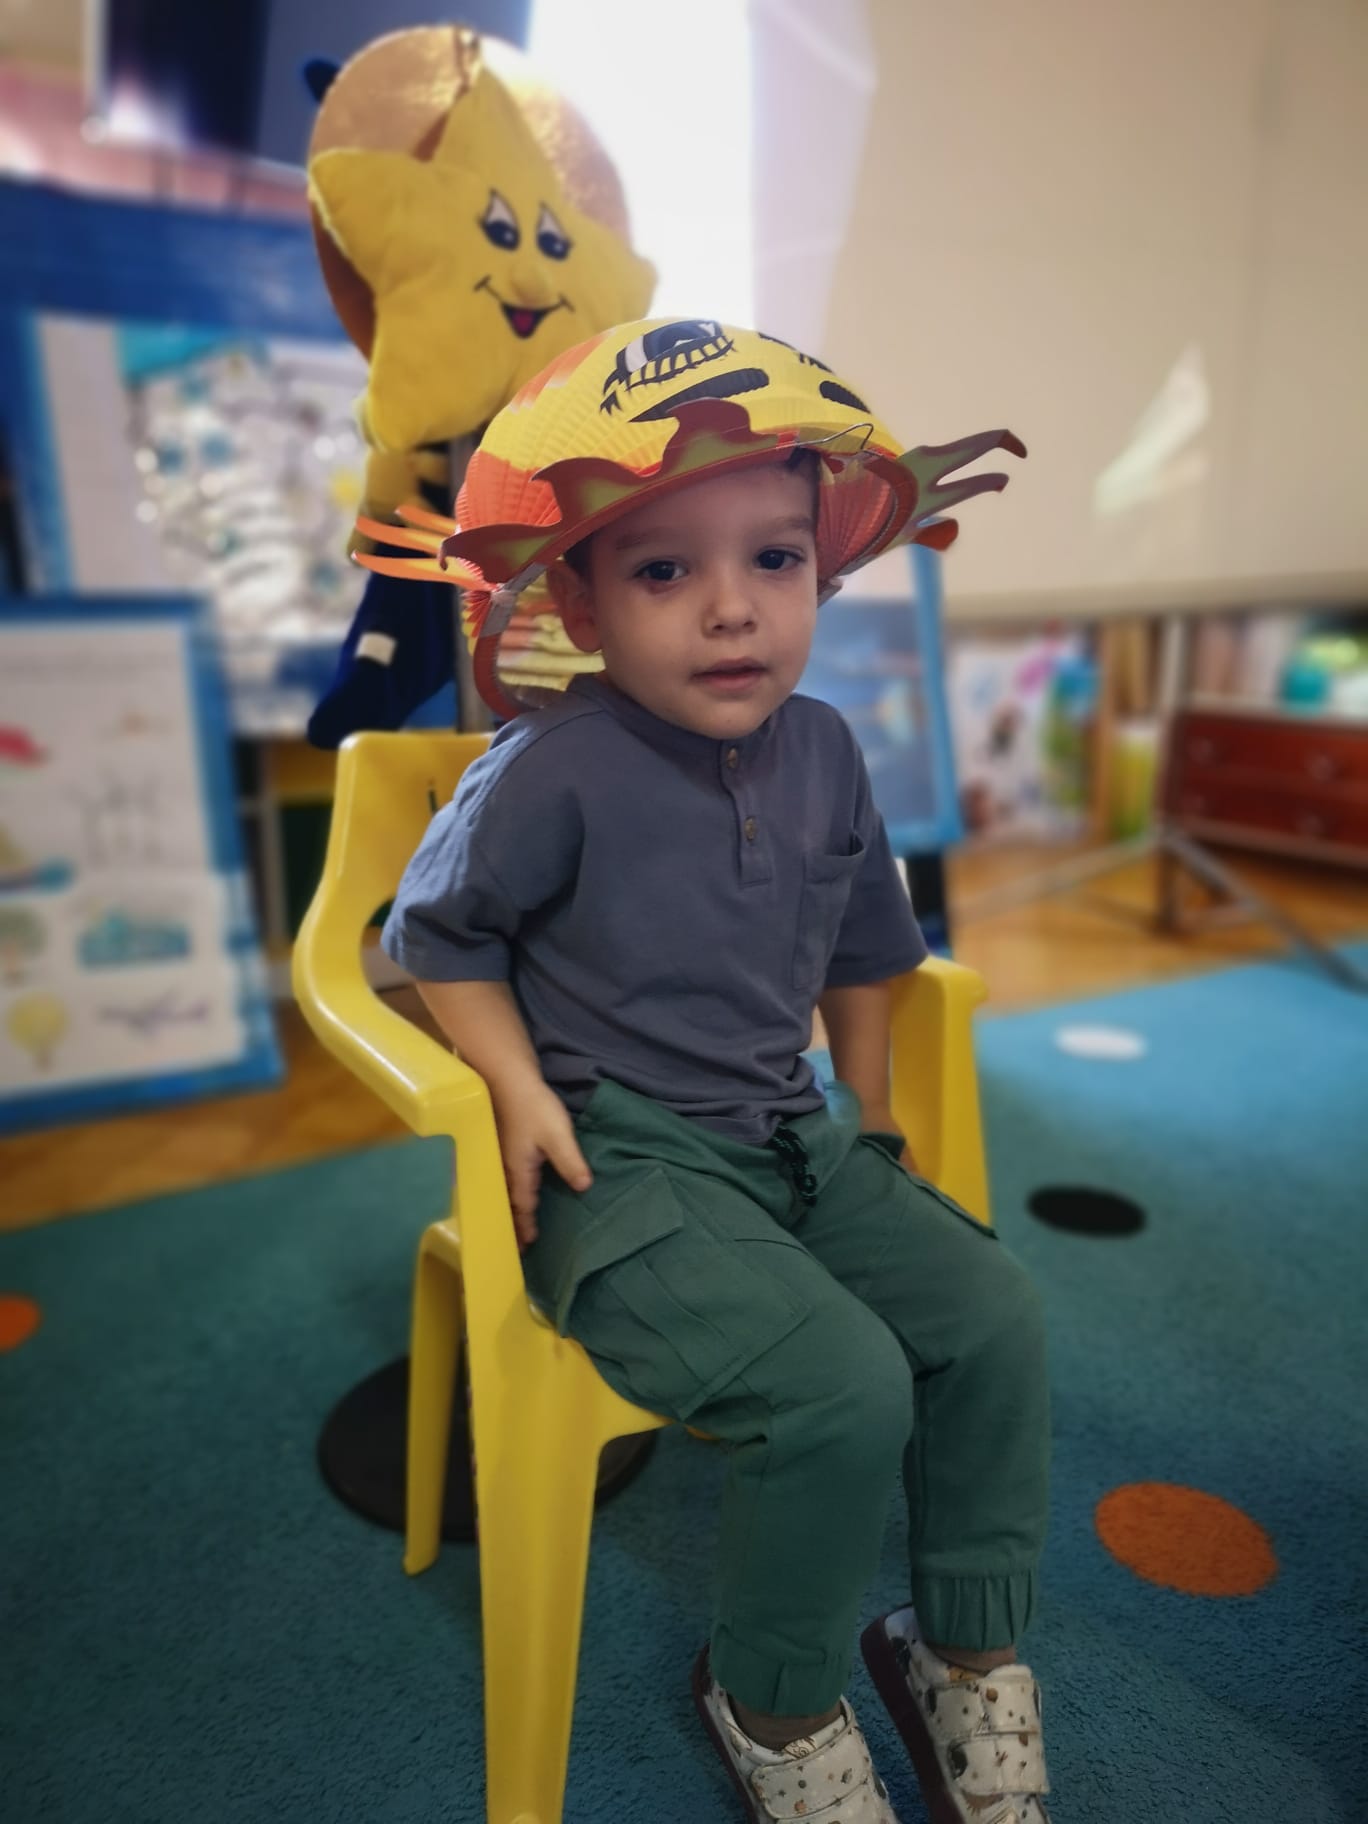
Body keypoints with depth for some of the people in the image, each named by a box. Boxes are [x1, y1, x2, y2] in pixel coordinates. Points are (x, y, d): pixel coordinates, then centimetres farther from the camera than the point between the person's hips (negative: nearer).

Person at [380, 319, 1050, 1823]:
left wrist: (870, 1114, 18)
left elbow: (857, 947, 16)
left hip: (790, 1135, 7)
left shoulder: (823, 751, 3)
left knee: (992, 1316, -3)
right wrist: (521, 1090, -14)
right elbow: (434, 932, -3)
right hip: (618, 1160, -6)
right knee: (843, 1385, -21)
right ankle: (772, 1703, 11)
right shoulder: (550, 771, -15)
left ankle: (970, 1652, 22)